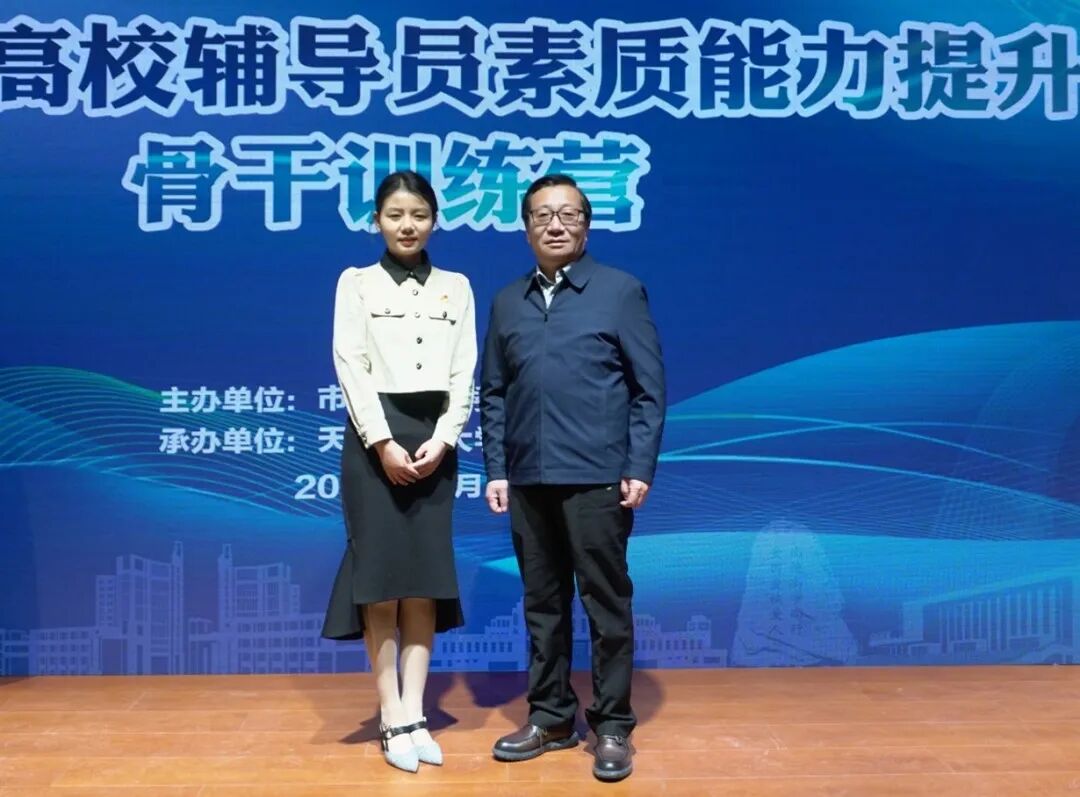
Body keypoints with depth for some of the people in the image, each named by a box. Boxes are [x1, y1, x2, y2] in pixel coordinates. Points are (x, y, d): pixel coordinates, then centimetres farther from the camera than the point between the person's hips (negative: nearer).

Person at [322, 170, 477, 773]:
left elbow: (464, 372, 5)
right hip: (376, 438, -2)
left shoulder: (456, 287, 11)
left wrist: (443, 439, -9)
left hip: (434, 440, 2)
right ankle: (393, 717, 5)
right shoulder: (356, 283, 6)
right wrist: (382, 442, -14)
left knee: (425, 577, 2)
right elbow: (351, 366, -4)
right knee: (380, 574, -3)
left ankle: (414, 715, 7)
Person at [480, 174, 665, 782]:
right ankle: (551, 718, 25)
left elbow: (649, 388, -1)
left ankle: (613, 727, 15)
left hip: (597, 478, -4)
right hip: (528, 480, 4)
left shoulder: (621, 291, 2)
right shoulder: (507, 303, 13)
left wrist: (640, 469, -8)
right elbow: (493, 394, 12)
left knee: (607, 603, 3)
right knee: (542, 602, 12)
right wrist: (496, 469, 4)